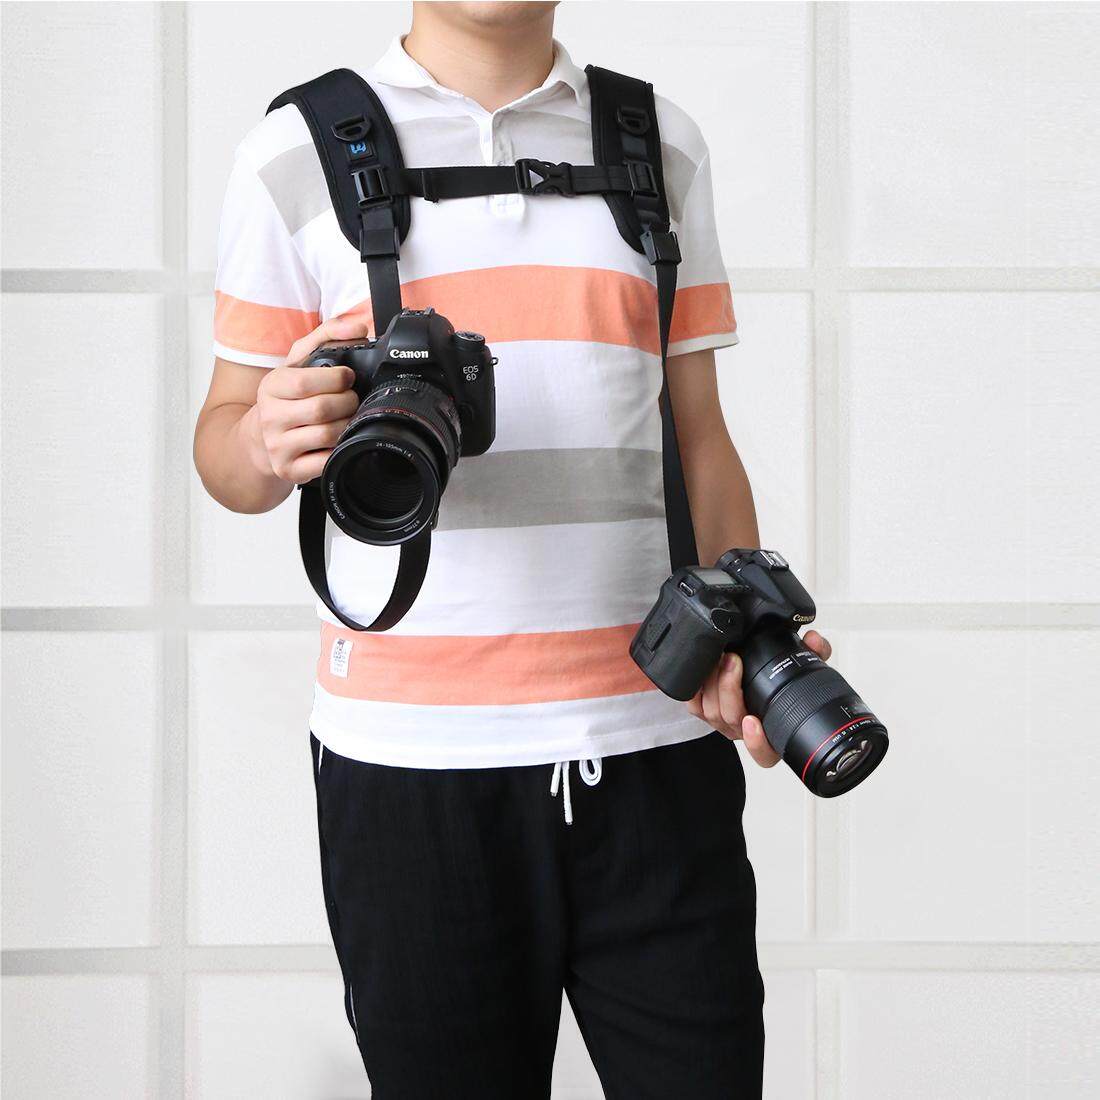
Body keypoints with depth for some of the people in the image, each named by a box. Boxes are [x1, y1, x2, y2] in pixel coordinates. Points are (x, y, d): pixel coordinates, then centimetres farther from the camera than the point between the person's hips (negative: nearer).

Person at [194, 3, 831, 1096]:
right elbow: (224, 433, 8)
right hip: (409, 758, -1)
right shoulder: (298, 152, 7)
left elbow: (699, 435, 14)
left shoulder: (662, 143, 14)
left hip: (658, 741, 2)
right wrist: (269, 445, -17)